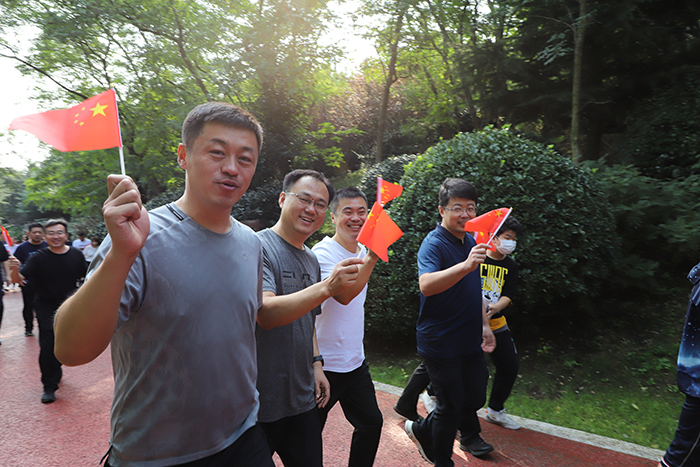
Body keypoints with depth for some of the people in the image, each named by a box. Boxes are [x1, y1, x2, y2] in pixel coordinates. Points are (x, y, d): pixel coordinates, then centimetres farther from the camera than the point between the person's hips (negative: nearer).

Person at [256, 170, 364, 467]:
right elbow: (266, 314, -28)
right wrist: (326, 288, -37)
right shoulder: (258, 247, -15)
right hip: (260, 401, -7)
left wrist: (316, 364, 10)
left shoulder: (311, 260, 10)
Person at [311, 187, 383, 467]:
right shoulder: (323, 252, -17)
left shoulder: (363, 252, 6)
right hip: (325, 365, -7)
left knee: (371, 423, 17)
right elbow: (343, 296, -36)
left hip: (355, 362, 7)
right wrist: (371, 259, -46)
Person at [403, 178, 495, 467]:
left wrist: (485, 324, 19)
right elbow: (426, 285, -37)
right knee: (451, 407, 5)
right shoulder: (434, 244, -18)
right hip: (441, 343, -8)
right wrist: (465, 266, -49)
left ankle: (422, 430, 40)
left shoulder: (470, 242, 9)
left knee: (475, 398, 18)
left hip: (470, 341, 8)